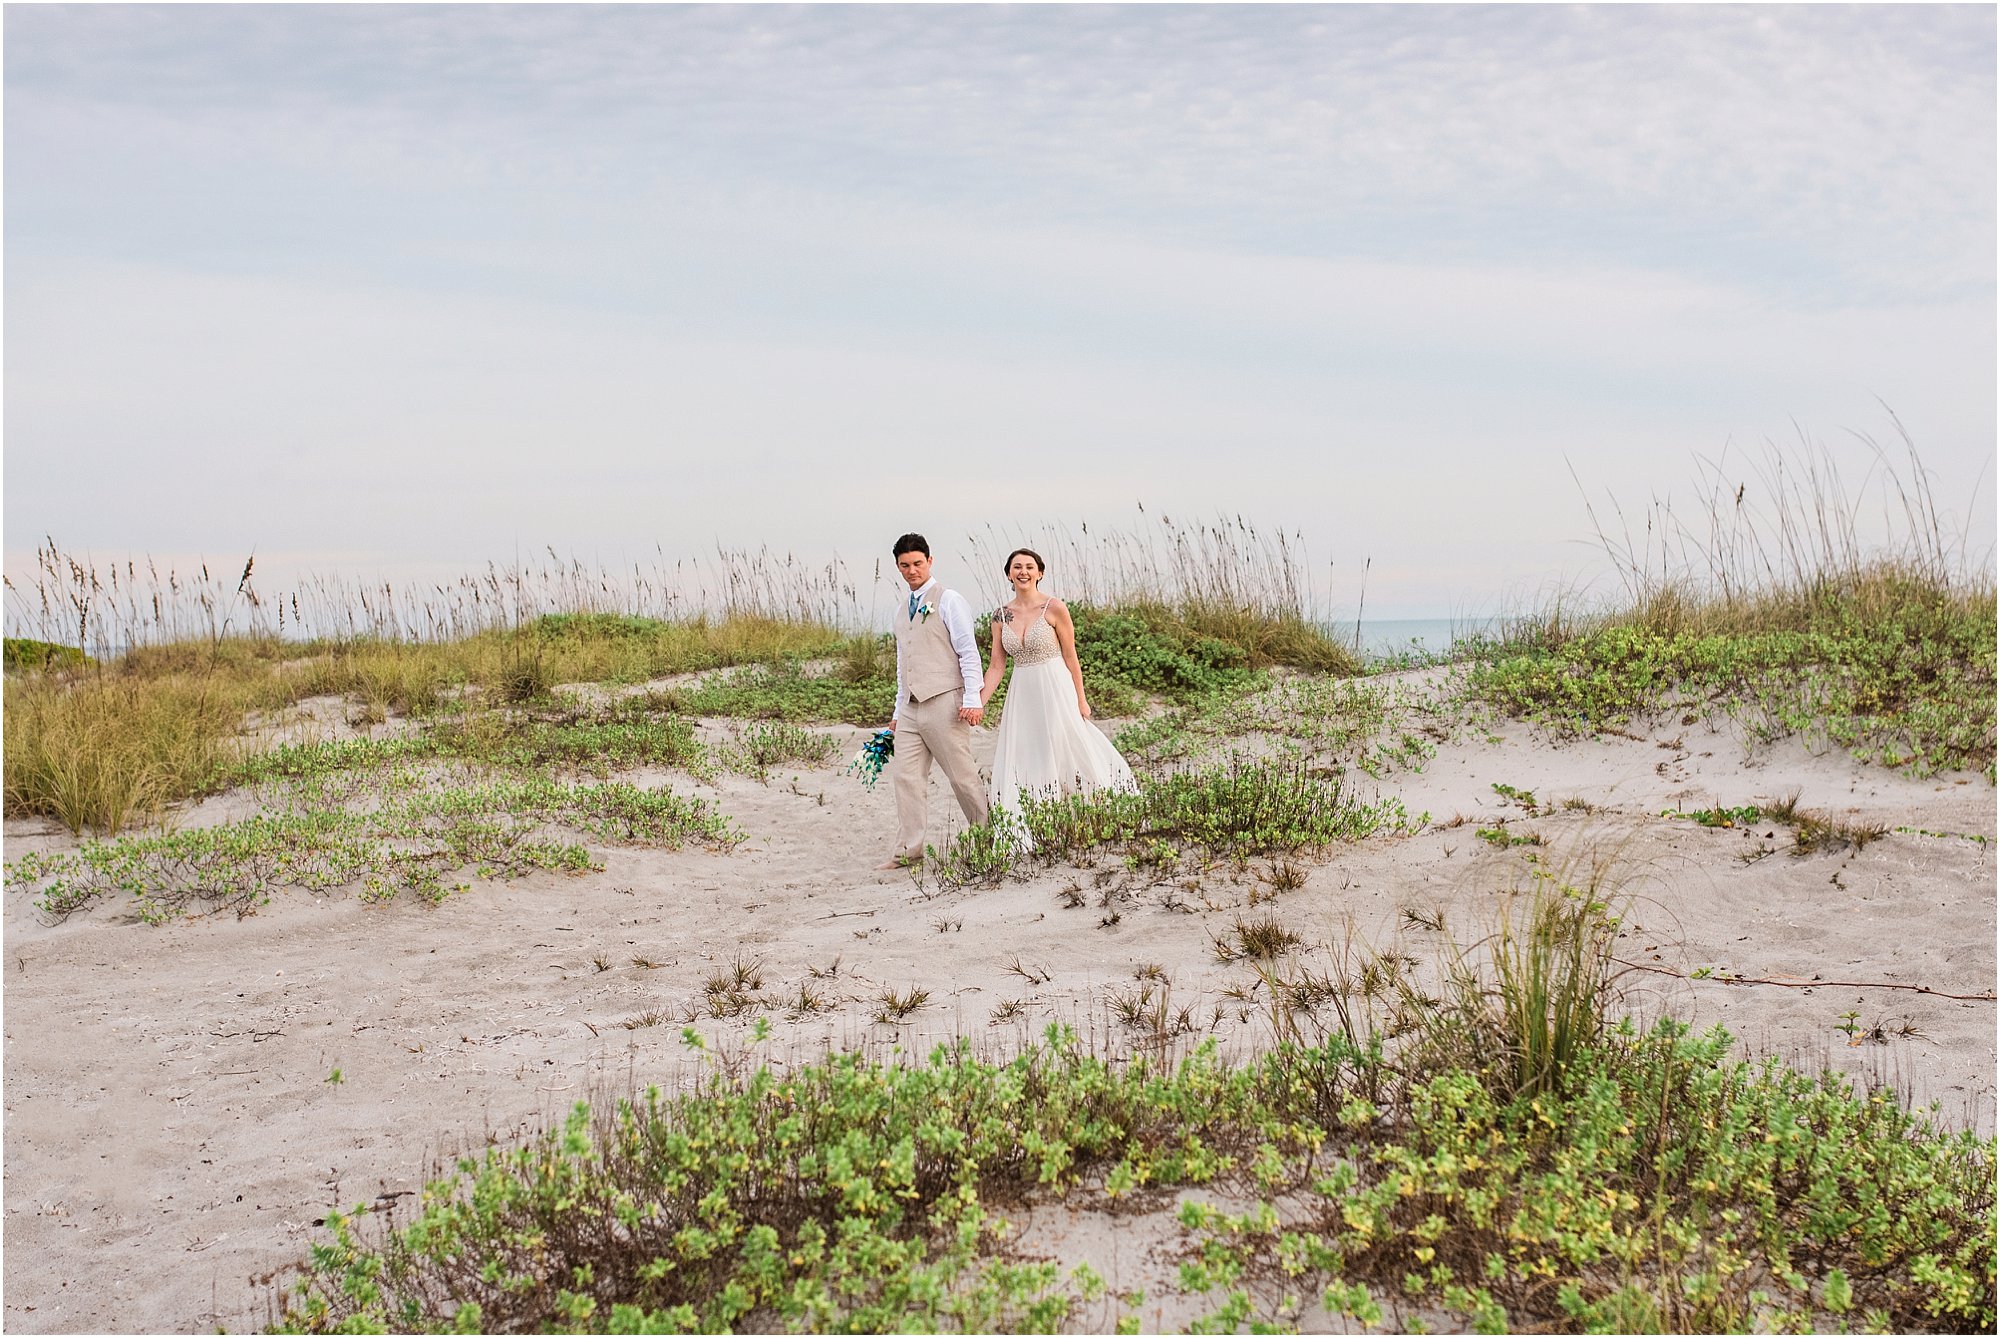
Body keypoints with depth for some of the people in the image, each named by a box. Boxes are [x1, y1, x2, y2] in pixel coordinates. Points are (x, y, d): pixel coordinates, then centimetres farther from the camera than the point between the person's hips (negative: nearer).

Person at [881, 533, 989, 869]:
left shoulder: (949, 601, -1)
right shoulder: (902, 611, 21)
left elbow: (969, 652, -8)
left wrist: (972, 699, -17)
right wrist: (899, 710, 20)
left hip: (943, 703, -7)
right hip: (910, 708, 7)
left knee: (963, 776, -2)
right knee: (907, 778, 0)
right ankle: (909, 851, 2)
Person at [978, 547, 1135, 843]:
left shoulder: (1054, 608, -7)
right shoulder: (1001, 615, 5)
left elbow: (1070, 657, -3)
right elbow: (997, 666, 6)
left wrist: (1080, 699, -4)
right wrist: (978, 702, -4)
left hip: (1055, 690, -4)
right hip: (1022, 694, 4)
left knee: (1067, 755, 0)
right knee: (1023, 763, 3)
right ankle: (1025, 834, 9)